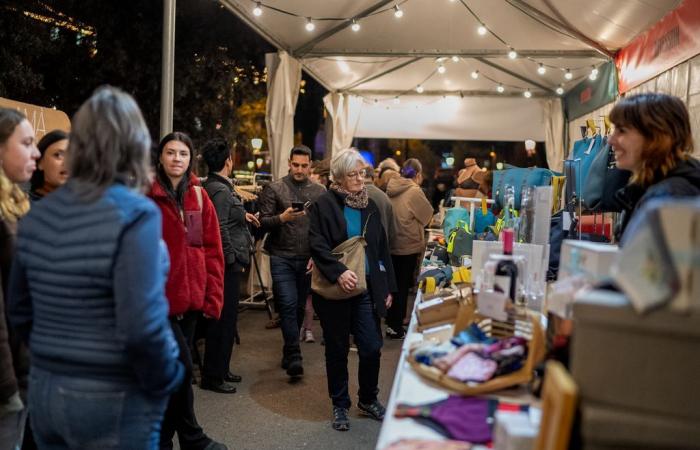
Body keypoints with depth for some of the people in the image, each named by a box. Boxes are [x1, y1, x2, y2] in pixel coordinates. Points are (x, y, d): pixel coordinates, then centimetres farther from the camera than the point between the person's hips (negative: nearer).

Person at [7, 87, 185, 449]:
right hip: (113, 398, -6)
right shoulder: (134, 214, -18)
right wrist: (163, 385, -8)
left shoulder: (38, 214, 2)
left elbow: (20, 312, 10)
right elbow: (141, 327, -24)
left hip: (43, 389, 6)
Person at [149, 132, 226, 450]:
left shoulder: (199, 196, 7)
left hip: (190, 297, 5)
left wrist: (213, 295, 1)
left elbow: (212, 250, 5)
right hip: (158, 299, -5)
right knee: (182, 367, -4)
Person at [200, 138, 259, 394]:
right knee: (225, 318, -2)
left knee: (225, 317, 17)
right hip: (228, 265, -10)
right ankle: (213, 376, 8)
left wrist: (242, 215, 22)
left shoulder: (210, 186, 12)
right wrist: (234, 259, -15)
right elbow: (220, 229, -21)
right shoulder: (221, 190, -17)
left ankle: (220, 370, 29)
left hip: (227, 265, 10)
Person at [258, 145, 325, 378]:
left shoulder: (320, 191, 7)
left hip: (308, 260, 3)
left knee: (299, 307, 11)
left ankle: (289, 353, 27)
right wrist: (282, 218, -23)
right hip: (282, 258, -3)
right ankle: (293, 357, -5)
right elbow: (263, 222, -5)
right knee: (288, 304, -11)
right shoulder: (274, 189, 0)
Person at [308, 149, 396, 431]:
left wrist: (388, 287, 10)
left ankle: (368, 400, 26)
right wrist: (338, 272, -27)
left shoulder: (369, 205, 11)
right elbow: (317, 245, -13)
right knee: (337, 350, 9)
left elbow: (382, 248, 13)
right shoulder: (324, 204, -4)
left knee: (372, 348, 2)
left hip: (367, 288, 4)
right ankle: (340, 405, 26)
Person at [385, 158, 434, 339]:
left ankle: (390, 323, 28)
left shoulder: (392, 188, 4)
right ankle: (396, 328, 10)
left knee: (394, 284, 17)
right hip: (408, 246, -6)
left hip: (391, 243, 6)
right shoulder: (414, 191, -16)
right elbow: (428, 214, -6)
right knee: (403, 287, 4)